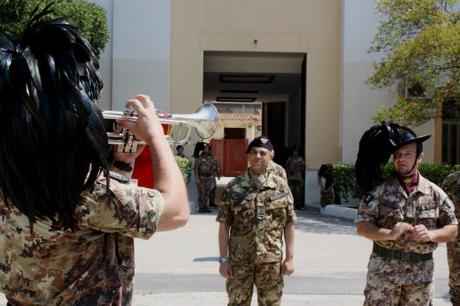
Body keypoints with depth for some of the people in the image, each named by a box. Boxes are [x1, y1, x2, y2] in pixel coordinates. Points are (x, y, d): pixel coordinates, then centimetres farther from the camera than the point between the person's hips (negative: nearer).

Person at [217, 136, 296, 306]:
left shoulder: (281, 186, 2)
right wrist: (223, 259, -4)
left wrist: (289, 258, 1)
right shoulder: (234, 187, -1)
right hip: (239, 260, 0)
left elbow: (289, 224, 4)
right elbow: (224, 225, 0)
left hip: (271, 260, 1)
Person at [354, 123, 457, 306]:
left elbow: (453, 229, 7)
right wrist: (389, 234, -21)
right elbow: (362, 226, -5)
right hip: (383, 271, -2)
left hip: (421, 274, 2)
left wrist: (431, 234, -13)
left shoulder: (435, 193, 3)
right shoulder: (380, 190, -2)